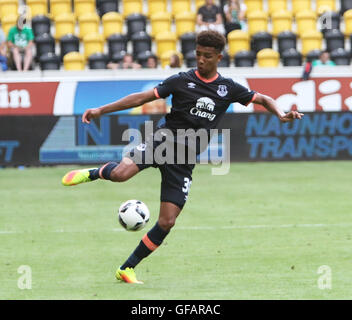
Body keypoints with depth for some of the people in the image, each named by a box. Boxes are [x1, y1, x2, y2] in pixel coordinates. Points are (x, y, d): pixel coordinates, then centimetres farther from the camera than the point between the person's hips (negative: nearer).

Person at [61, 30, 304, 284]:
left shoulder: (228, 88, 7)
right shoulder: (182, 81, 1)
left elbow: (263, 99, 16)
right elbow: (143, 97, -2)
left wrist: (281, 115, -6)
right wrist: (101, 110, -7)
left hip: (184, 162, 3)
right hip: (163, 140, -2)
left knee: (167, 222, -4)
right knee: (120, 173, -32)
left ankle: (127, 268, 10)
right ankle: (95, 173, 4)